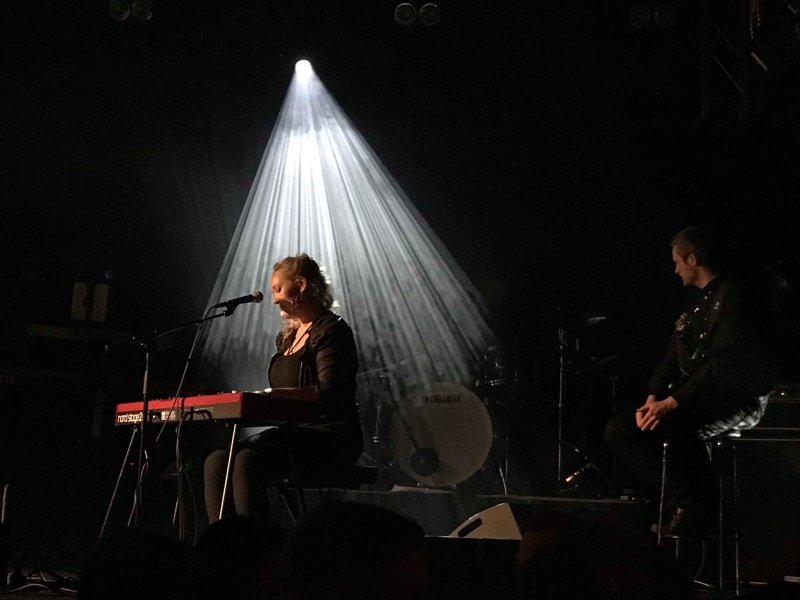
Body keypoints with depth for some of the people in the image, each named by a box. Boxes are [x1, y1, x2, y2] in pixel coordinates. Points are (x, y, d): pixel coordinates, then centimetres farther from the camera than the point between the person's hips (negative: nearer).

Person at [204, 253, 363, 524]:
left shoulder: (331, 331, -7)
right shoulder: (287, 336, 21)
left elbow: (330, 394, -20)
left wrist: (276, 394, -29)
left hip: (330, 436, -9)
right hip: (294, 430, 9)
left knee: (248, 461, -31)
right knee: (217, 462, -13)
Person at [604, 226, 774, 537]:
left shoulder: (730, 294, -11)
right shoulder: (693, 301, 17)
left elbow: (723, 362, -21)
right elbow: (673, 357, 13)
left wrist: (672, 402, -25)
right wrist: (653, 398, -6)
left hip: (739, 399, -9)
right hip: (695, 397, 9)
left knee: (672, 423, -38)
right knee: (619, 430, -5)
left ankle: (700, 506, -17)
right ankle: (680, 501, -7)